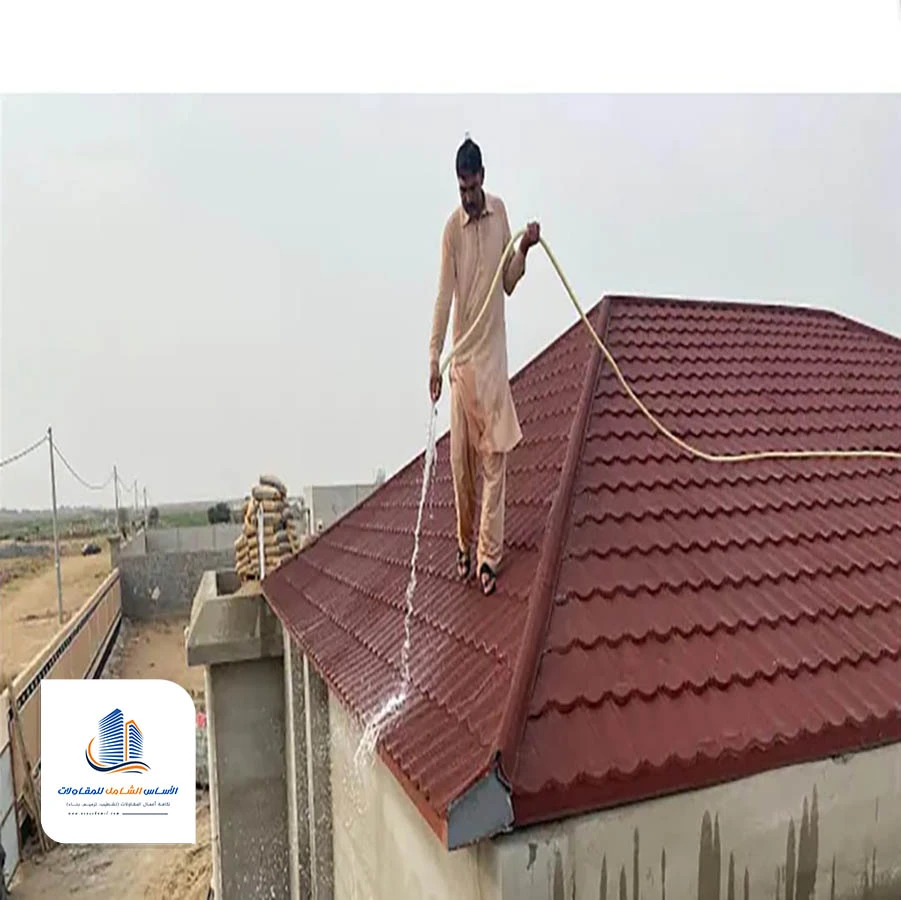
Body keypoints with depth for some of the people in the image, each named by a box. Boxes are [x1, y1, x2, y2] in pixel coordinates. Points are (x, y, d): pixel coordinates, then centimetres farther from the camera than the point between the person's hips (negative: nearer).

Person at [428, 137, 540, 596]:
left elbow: (508, 283, 11)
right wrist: (434, 359, -18)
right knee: (461, 459, 5)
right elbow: (444, 296, -10)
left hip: (493, 355, 2)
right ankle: (464, 543, 25)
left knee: (494, 457, 1)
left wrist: (524, 250, -8)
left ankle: (489, 553, 10)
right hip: (462, 358, -2)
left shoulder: (500, 212, 6)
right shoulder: (452, 228, -4)